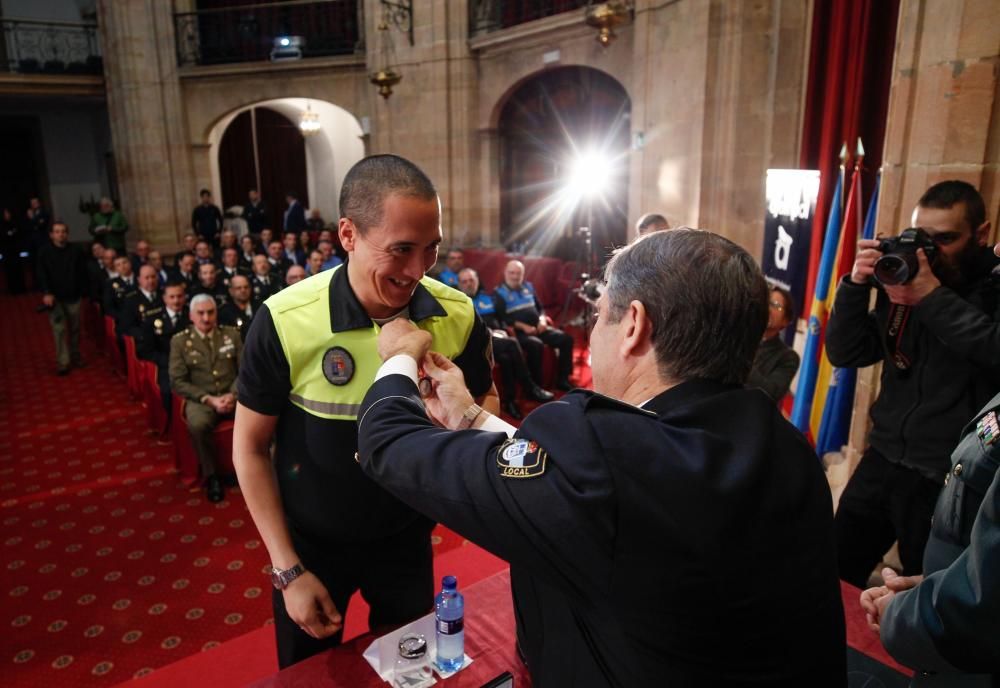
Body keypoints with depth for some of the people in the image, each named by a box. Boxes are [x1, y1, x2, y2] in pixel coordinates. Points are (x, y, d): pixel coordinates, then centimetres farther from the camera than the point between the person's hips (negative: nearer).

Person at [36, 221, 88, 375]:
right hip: (55, 297, -2)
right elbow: (41, 275, -11)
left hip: (73, 297, 3)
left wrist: (82, 292, -1)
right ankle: (63, 363, -4)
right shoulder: (44, 252, -4)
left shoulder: (75, 251, 2)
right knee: (59, 329, -6)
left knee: (74, 328, 13)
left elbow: (82, 273, 5)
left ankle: (75, 357, 28)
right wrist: (46, 293, -24)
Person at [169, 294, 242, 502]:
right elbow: (178, 382, -2)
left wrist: (233, 394, -12)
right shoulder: (179, 341, 4)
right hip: (201, 399, -2)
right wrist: (209, 399, -14)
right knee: (198, 425, -36)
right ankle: (211, 476, -13)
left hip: (233, 395, 2)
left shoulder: (231, 334, 10)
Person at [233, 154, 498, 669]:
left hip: (407, 535, 2)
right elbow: (250, 447, -12)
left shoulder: (457, 315, -17)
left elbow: (486, 405, -2)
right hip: (311, 542, -1)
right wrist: (288, 569, -11)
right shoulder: (285, 321, -24)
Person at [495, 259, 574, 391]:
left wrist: (542, 320, 1)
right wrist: (523, 326, -19)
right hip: (518, 331, -6)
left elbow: (540, 308, 24)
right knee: (536, 345, -36)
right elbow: (502, 318, -11)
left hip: (537, 328, 7)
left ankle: (562, 379, -3)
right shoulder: (499, 293, 1)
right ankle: (535, 386, -25)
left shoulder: (528, 287, 20)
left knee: (566, 338, -10)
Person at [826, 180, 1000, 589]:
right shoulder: (904, 281, 5)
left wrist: (933, 295, -26)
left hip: (948, 481, -4)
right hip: (883, 462, 4)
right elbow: (844, 354, 2)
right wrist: (856, 285, -11)